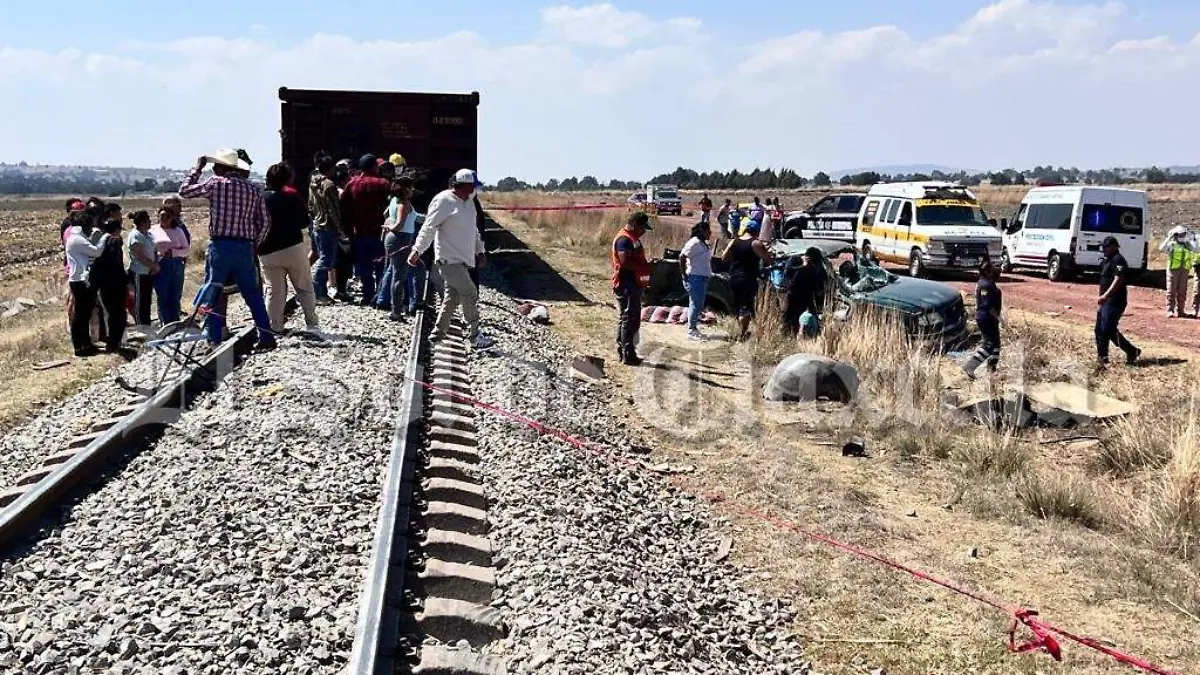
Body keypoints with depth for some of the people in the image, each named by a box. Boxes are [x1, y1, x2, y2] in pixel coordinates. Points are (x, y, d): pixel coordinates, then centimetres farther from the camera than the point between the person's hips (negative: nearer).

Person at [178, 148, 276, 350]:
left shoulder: (215, 184, -3)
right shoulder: (252, 189, 11)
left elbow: (184, 191, 7)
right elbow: (265, 221, 10)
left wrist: (197, 169, 17)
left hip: (220, 246, -4)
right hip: (245, 247, 4)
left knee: (210, 295, 4)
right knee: (253, 295, 11)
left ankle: (214, 341, 1)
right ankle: (267, 338, 9)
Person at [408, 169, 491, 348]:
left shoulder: (469, 202, 12)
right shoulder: (443, 201, -14)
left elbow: (472, 229, 23)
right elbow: (428, 227, -17)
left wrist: (480, 250, 23)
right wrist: (417, 250, -21)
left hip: (462, 259, 9)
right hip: (448, 259, -9)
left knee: (453, 297, 13)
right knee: (470, 294, -9)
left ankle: (439, 332, 23)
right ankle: (474, 335, 0)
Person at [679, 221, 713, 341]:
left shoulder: (703, 243, 13)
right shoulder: (695, 243, -17)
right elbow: (682, 257, -21)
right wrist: (685, 275, -17)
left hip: (702, 278, 10)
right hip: (695, 277, -10)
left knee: (698, 304, 15)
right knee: (696, 304, -6)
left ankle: (693, 328, 24)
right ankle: (691, 331, 0)